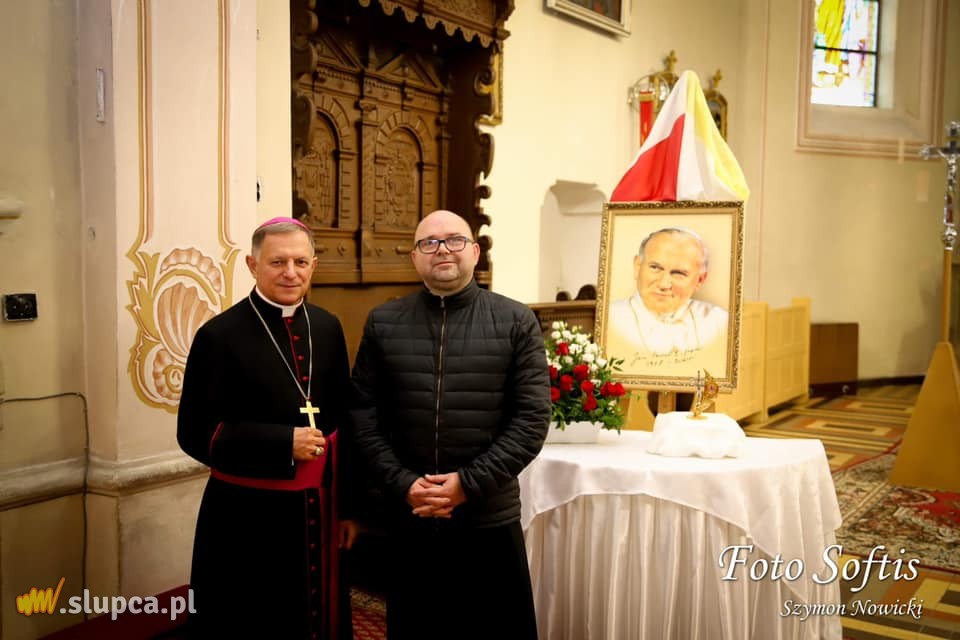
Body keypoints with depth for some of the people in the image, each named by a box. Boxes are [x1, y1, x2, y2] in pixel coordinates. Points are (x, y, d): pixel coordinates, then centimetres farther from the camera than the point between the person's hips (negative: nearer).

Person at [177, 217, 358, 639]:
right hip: (247, 515, -4)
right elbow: (195, 433, -10)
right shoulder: (220, 334, -10)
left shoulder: (327, 328, 4)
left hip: (318, 511, 5)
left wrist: (348, 506, 8)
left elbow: (344, 421, 8)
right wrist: (283, 443, -19)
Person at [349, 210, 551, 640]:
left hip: (490, 519, -1)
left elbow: (533, 418, -6)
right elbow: (363, 414, 2)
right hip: (407, 517, 2)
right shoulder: (383, 323, 4)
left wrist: (469, 483, -12)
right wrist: (402, 484, -9)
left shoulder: (517, 322, -2)